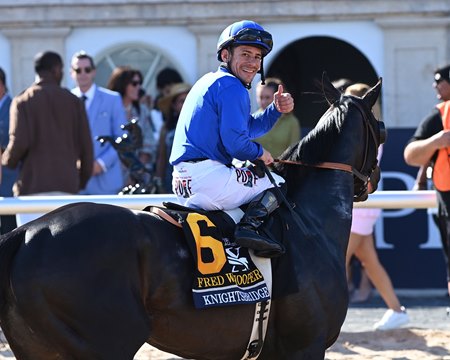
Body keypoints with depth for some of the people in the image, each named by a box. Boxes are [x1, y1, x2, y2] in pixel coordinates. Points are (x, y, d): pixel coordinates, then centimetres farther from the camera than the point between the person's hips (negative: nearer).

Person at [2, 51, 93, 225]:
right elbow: (86, 145, 5)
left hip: (32, 185, -2)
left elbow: (19, 142, -12)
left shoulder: (22, 101, 1)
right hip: (67, 184, 2)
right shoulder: (73, 101, 7)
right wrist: (82, 181, 17)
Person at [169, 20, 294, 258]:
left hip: (182, 182, 9)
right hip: (207, 175, -9)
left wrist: (276, 109, 13)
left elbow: (250, 127, 29)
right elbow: (236, 143, -17)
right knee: (278, 184, 1)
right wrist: (260, 154, 2)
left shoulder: (209, 82, 23)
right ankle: (249, 227, -21)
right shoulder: (231, 86, -9)